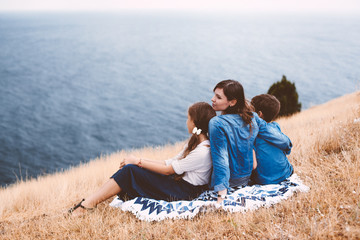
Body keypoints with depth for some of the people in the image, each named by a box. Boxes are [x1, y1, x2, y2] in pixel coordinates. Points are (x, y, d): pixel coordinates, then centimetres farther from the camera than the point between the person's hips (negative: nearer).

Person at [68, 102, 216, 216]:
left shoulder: (202, 152, -21)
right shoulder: (195, 142, 11)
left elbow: (168, 170, -16)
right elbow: (172, 162, 8)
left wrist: (139, 161, -9)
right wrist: (141, 162, 2)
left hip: (185, 192, -9)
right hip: (178, 181, 9)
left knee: (130, 170, -16)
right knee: (130, 168, -5)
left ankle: (88, 204, -11)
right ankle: (89, 202, -7)